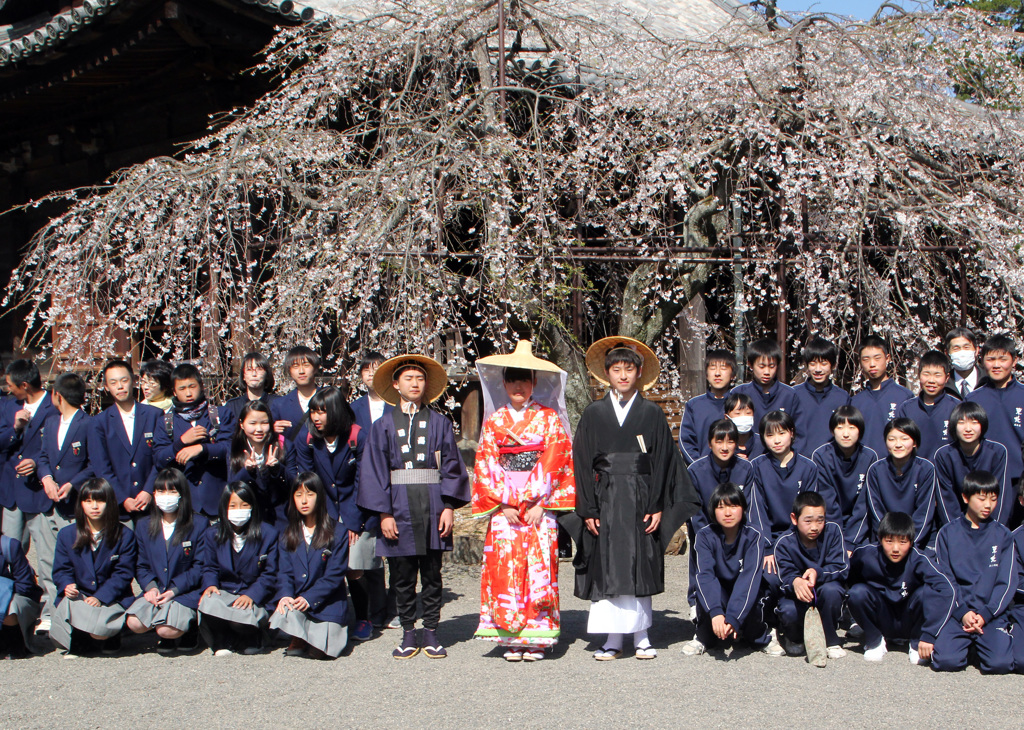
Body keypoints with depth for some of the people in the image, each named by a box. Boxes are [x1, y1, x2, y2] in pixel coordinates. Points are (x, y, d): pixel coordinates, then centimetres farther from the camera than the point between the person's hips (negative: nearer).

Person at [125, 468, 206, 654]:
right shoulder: (144, 526, 13)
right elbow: (141, 565, 13)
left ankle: (190, 626, 8)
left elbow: (200, 567, -3)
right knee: (134, 624, -24)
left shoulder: (199, 525, 0)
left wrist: (174, 590, -15)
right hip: (155, 591, 4)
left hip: (186, 592, -4)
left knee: (167, 630, -27)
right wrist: (150, 587, -9)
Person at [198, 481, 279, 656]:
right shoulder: (213, 534, 9)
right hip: (224, 593, 2)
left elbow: (270, 574, -3)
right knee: (209, 602, -33)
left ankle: (251, 639, 5)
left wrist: (251, 595, -19)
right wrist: (210, 585, -13)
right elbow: (210, 567, 12)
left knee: (242, 616, -35)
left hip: (255, 597, -2)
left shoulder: (268, 534, -1)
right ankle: (222, 643, -4)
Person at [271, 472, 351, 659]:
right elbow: (284, 572, 5)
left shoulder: (337, 533, -2)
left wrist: (309, 598, -18)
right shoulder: (288, 535, 12)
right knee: (283, 614, -32)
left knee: (319, 651, -17)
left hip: (327, 603, -2)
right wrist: (285, 595, -16)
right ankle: (298, 640, 0)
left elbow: (334, 574, -7)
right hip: (295, 602, 2)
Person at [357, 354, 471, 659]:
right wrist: (384, 513, -6)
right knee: (402, 576, 4)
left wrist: (449, 507, -6)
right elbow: (375, 470, 3)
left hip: (431, 505, 0)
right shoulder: (384, 426, 7)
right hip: (399, 505, 0)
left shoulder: (439, 423, 8)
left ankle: (431, 632, 12)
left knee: (432, 574, 4)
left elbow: (451, 466, 4)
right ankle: (408, 634, 13)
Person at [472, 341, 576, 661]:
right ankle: (511, 638, 0)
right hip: (503, 505, 2)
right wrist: (504, 503, -6)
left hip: (540, 503, -2)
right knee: (505, 565, -6)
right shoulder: (495, 421, 11)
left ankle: (537, 636, -1)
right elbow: (486, 464, 6)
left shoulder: (549, 418, 6)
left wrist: (537, 502, -9)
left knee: (539, 565, -7)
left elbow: (555, 460, -1)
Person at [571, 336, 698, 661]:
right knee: (607, 568, -1)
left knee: (639, 567, 2)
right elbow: (582, 463, 4)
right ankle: (612, 638, 3)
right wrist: (588, 509, -3)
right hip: (606, 500, 1)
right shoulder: (594, 414, 6)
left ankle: (641, 636, 9)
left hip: (640, 500, 0)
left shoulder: (652, 414, 5)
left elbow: (663, 461, 2)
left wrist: (657, 507, -6)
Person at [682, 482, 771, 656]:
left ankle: (761, 636, 3)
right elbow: (704, 575, -29)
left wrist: (733, 618, -44)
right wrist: (715, 612, -46)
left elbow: (749, 577, -30)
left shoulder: (753, 537, -18)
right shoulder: (705, 536, -16)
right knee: (706, 588, -32)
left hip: (746, 597, -1)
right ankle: (703, 638, -8)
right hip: (716, 595, 1)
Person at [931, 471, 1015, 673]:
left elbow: (1007, 582, 3)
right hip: (957, 612, -1)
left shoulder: (1002, 535, 9)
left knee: (1000, 663, -24)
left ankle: (980, 644, 9)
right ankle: (966, 642, 8)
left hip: (992, 613, 1)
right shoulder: (947, 533, 7)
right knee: (946, 661, -25)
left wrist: (985, 614, -10)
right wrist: (962, 612, -12)